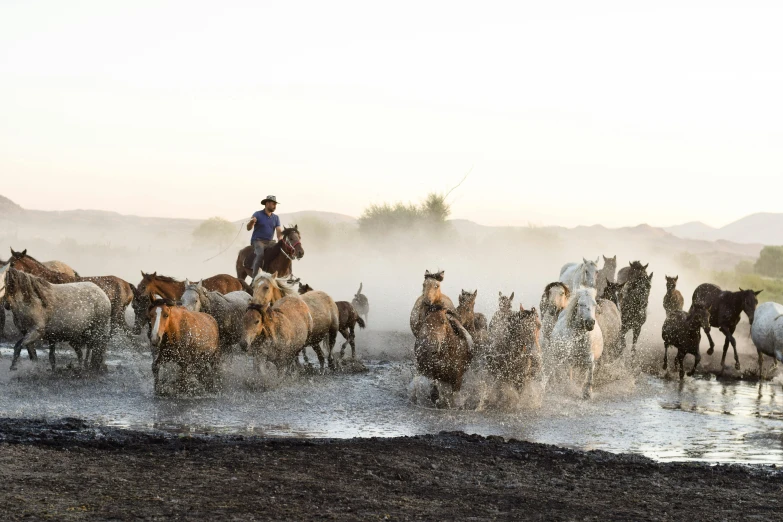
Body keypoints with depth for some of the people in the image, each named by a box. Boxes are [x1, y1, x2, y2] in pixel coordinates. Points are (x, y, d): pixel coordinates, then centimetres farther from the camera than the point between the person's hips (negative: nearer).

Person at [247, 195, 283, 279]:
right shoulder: (257, 215, -2)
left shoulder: (276, 218, 12)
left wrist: (280, 241, -17)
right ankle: (255, 277, -35)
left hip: (270, 242, 5)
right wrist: (251, 222, -30)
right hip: (257, 241, -5)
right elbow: (248, 228, -6)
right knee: (260, 254, -34)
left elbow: (279, 231, 4)